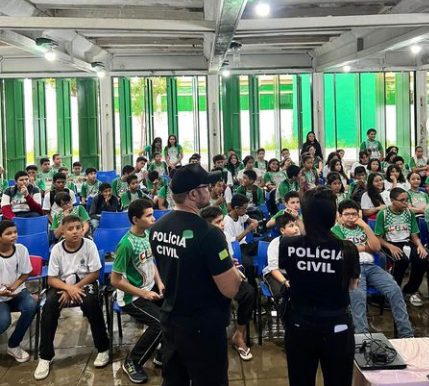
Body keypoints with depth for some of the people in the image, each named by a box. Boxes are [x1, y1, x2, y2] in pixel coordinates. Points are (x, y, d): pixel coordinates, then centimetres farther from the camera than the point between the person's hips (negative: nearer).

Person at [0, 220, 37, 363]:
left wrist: (13, 286, -14)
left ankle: (13, 345, -6)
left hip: (17, 290, 3)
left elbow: (25, 274, 4)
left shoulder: (21, 249, -7)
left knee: (31, 305, -28)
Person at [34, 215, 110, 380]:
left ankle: (103, 348, -16)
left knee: (90, 301, -34)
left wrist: (74, 289, -18)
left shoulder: (89, 245, -13)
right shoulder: (57, 249, -10)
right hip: (63, 285, 2)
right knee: (50, 304, -28)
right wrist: (69, 288, -25)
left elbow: (94, 274, -10)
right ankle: (45, 356, -15)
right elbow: (51, 279, -7)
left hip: (85, 283, -1)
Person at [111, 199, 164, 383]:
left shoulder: (148, 234, 0)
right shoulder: (126, 244, -24)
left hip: (151, 288, 8)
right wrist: (143, 294, -17)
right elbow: (116, 280, -20)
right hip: (132, 297, -8)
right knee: (161, 323, -24)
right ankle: (132, 362, -2)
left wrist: (159, 282, 0)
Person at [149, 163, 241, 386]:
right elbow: (230, 290, -22)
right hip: (203, 327, -7)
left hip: (170, 320, 7)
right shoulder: (207, 233, -25)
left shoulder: (157, 228, -2)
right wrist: (232, 270, -1)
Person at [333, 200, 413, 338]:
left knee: (395, 290, -20)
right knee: (357, 295, -36)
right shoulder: (337, 229, 11)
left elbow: (376, 247, 8)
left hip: (371, 266, 4)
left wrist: (366, 226, 1)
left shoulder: (363, 227, 23)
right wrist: (366, 247, 7)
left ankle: (407, 334, -17)